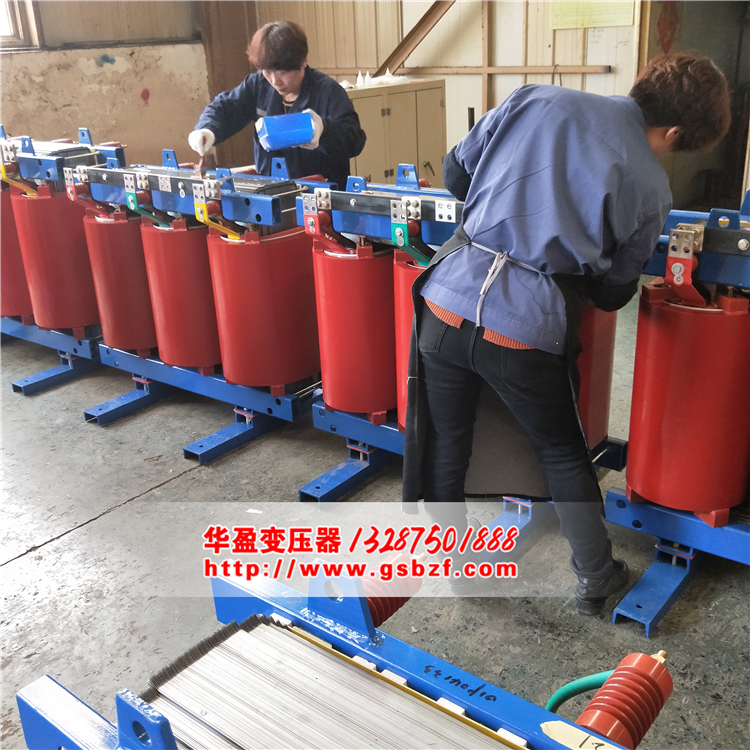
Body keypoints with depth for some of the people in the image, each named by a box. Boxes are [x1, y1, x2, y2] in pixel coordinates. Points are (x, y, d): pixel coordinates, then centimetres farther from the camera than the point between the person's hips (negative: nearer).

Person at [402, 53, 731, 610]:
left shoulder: (534, 100, 6)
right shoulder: (650, 190, 3)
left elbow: (457, 174, 12)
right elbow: (612, 294, 11)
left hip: (450, 298, 2)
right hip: (528, 330, -1)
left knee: (443, 445, 20)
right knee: (563, 455, 22)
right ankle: (596, 579, 39)